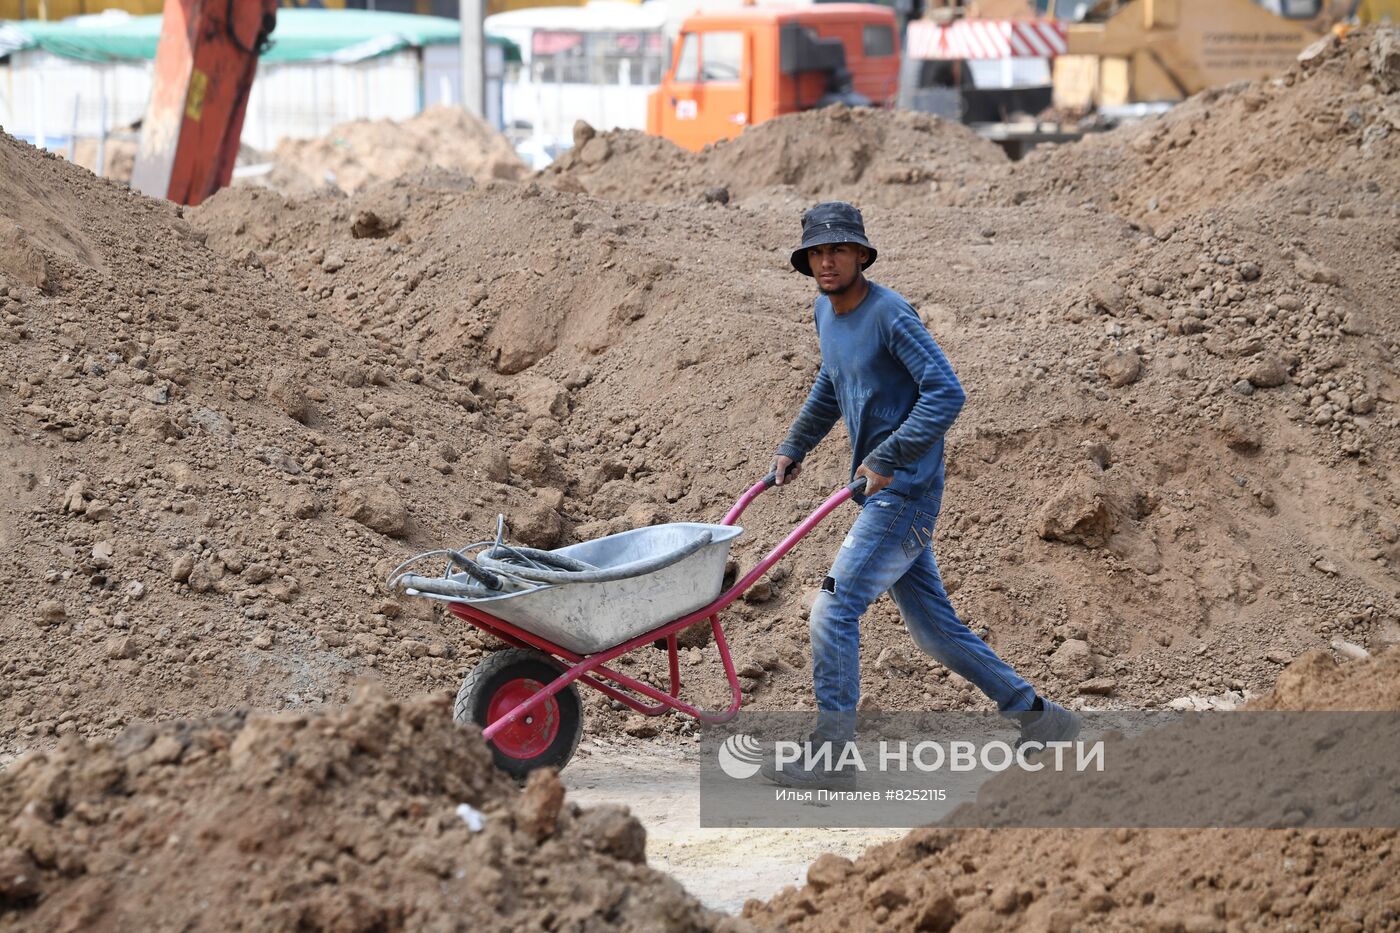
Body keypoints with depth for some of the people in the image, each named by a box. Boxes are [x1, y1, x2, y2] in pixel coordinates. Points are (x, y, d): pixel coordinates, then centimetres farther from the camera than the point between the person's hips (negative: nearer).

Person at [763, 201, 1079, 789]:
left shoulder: (890, 315, -15)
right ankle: (1037, 717, 22)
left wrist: (886, 460, -23)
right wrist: (793, 448, 31)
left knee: (834, 610, -13)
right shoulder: (826, 312, 12)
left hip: (906, 492, -9)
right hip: (881, 495, 9)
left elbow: (946, 393, -22)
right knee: (935, 629, 12)